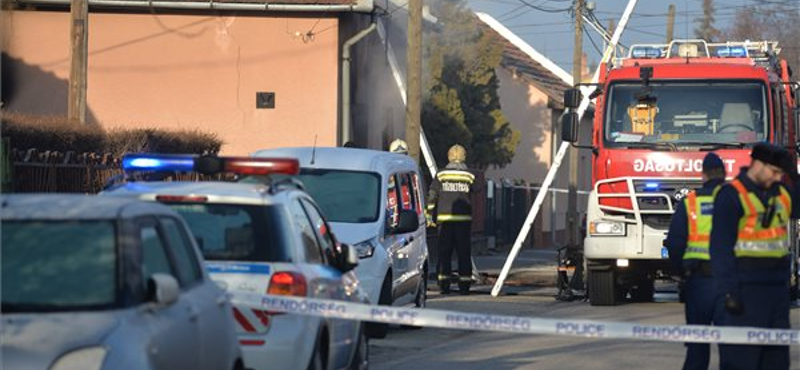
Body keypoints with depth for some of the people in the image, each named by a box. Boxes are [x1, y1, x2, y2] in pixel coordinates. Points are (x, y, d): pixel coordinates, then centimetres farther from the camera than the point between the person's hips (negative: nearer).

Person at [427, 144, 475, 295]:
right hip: (464, 220, 0)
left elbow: (432, 197, 2)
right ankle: (464, 285, 1)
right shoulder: (470, 176, 2)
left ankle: (444, 284, 1)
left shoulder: (441, 175, 1)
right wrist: (475, 217, 19)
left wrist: (433, 216, 9)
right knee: (464, 253, 4)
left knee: (444, 252, 5)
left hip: (445, 219, 0)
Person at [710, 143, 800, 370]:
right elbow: (721, 248, -13)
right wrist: (729, 292, -19)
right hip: (747, 289, -8)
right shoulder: (732, 195, -9)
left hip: (777, 287, 8)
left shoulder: (781, 194, 14)